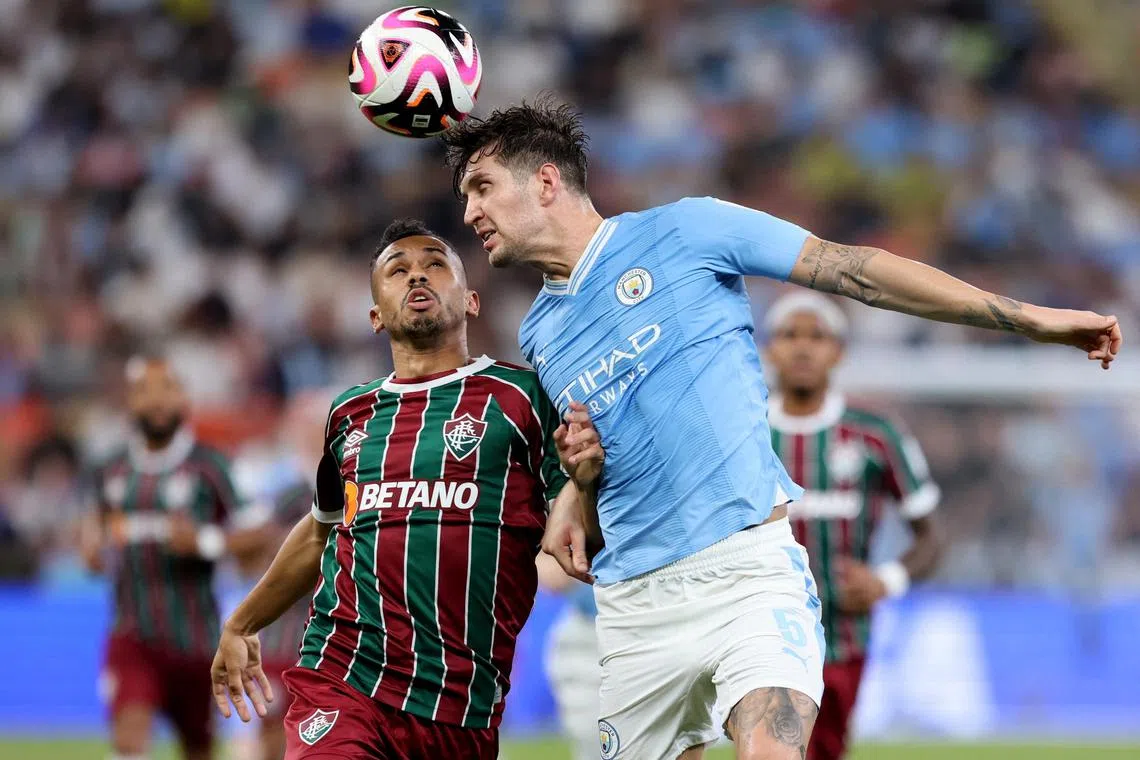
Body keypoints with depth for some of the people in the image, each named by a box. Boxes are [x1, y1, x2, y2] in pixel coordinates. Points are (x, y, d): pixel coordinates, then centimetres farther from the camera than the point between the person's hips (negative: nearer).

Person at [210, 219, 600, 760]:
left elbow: (580, 538, 1)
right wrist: (241, 626, 41)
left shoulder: (523, 396, 4)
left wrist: (584, 472, -20)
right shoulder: (349, 414, 15)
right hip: (340, 688, 1)